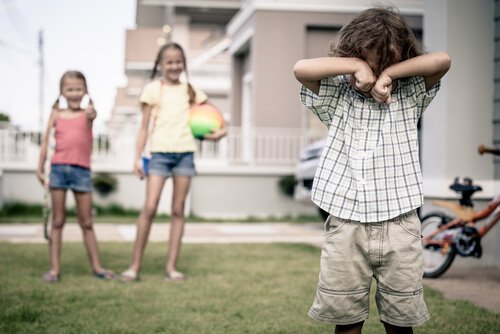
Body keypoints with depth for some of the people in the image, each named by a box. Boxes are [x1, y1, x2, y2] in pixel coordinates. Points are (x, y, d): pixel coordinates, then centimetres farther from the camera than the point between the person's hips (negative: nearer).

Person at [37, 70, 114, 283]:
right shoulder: (56, 113, 6)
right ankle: (54, 269, 9)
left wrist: (90, 113, -48)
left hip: (81, 170, -1)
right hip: (58, 168, 1)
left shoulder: (87, 112, 1)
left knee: (86, 222, 7)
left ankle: (96, 266, 15)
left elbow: (91, 115, -24)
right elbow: (46, 142, 9)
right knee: (57, 221, 5)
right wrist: (40, 169, 6)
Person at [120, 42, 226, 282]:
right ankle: (135, 265, -2)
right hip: (160, 152, -3)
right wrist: (137, 157, -2)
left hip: (185, 153, 3)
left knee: (178, 210, 4)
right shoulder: (153, 89, 4)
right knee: (150, 207, -10)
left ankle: (171, 266, 10)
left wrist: (221, 130, -1)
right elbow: (144, 126, 4)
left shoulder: (189, 90, 11)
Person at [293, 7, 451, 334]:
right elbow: (302, 69, -12)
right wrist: (357, 65, -11)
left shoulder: (409, 96, 6)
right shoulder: (336, 97, 4)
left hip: (399, 226, 1)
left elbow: (442, 61, -10)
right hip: (345, 225, 0)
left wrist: (388, 74, -11)